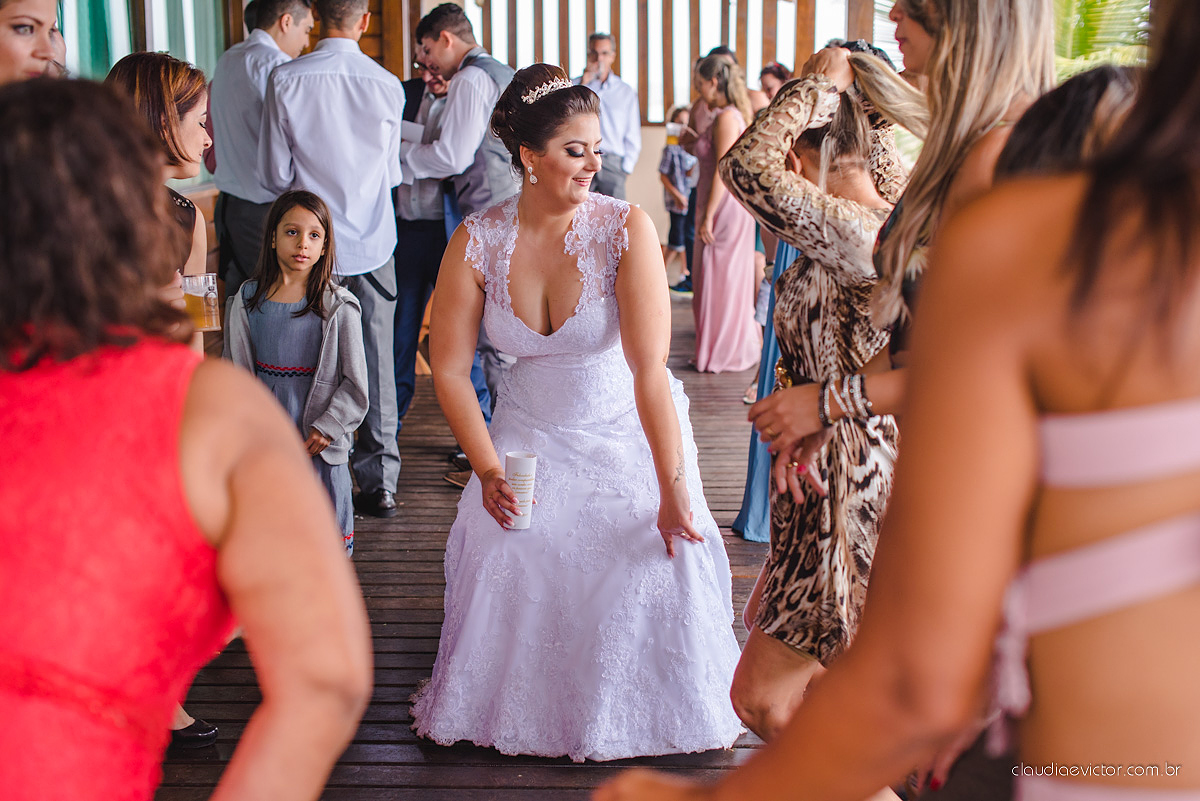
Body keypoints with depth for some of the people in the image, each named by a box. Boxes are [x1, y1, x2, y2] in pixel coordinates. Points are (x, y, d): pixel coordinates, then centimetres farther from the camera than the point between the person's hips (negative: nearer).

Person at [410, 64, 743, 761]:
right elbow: (449, 369, -6)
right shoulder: (477, 242, -13)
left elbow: (650, 369, -27)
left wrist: (673, 489, -28)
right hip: (532, 431, 2)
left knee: (665, 552, -20)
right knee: (501, 547, -17)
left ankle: (675, 709, 9)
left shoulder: (626, 228, -21)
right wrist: (488, 470, -15)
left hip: (628, 429, -2)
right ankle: (511, 709, 10)